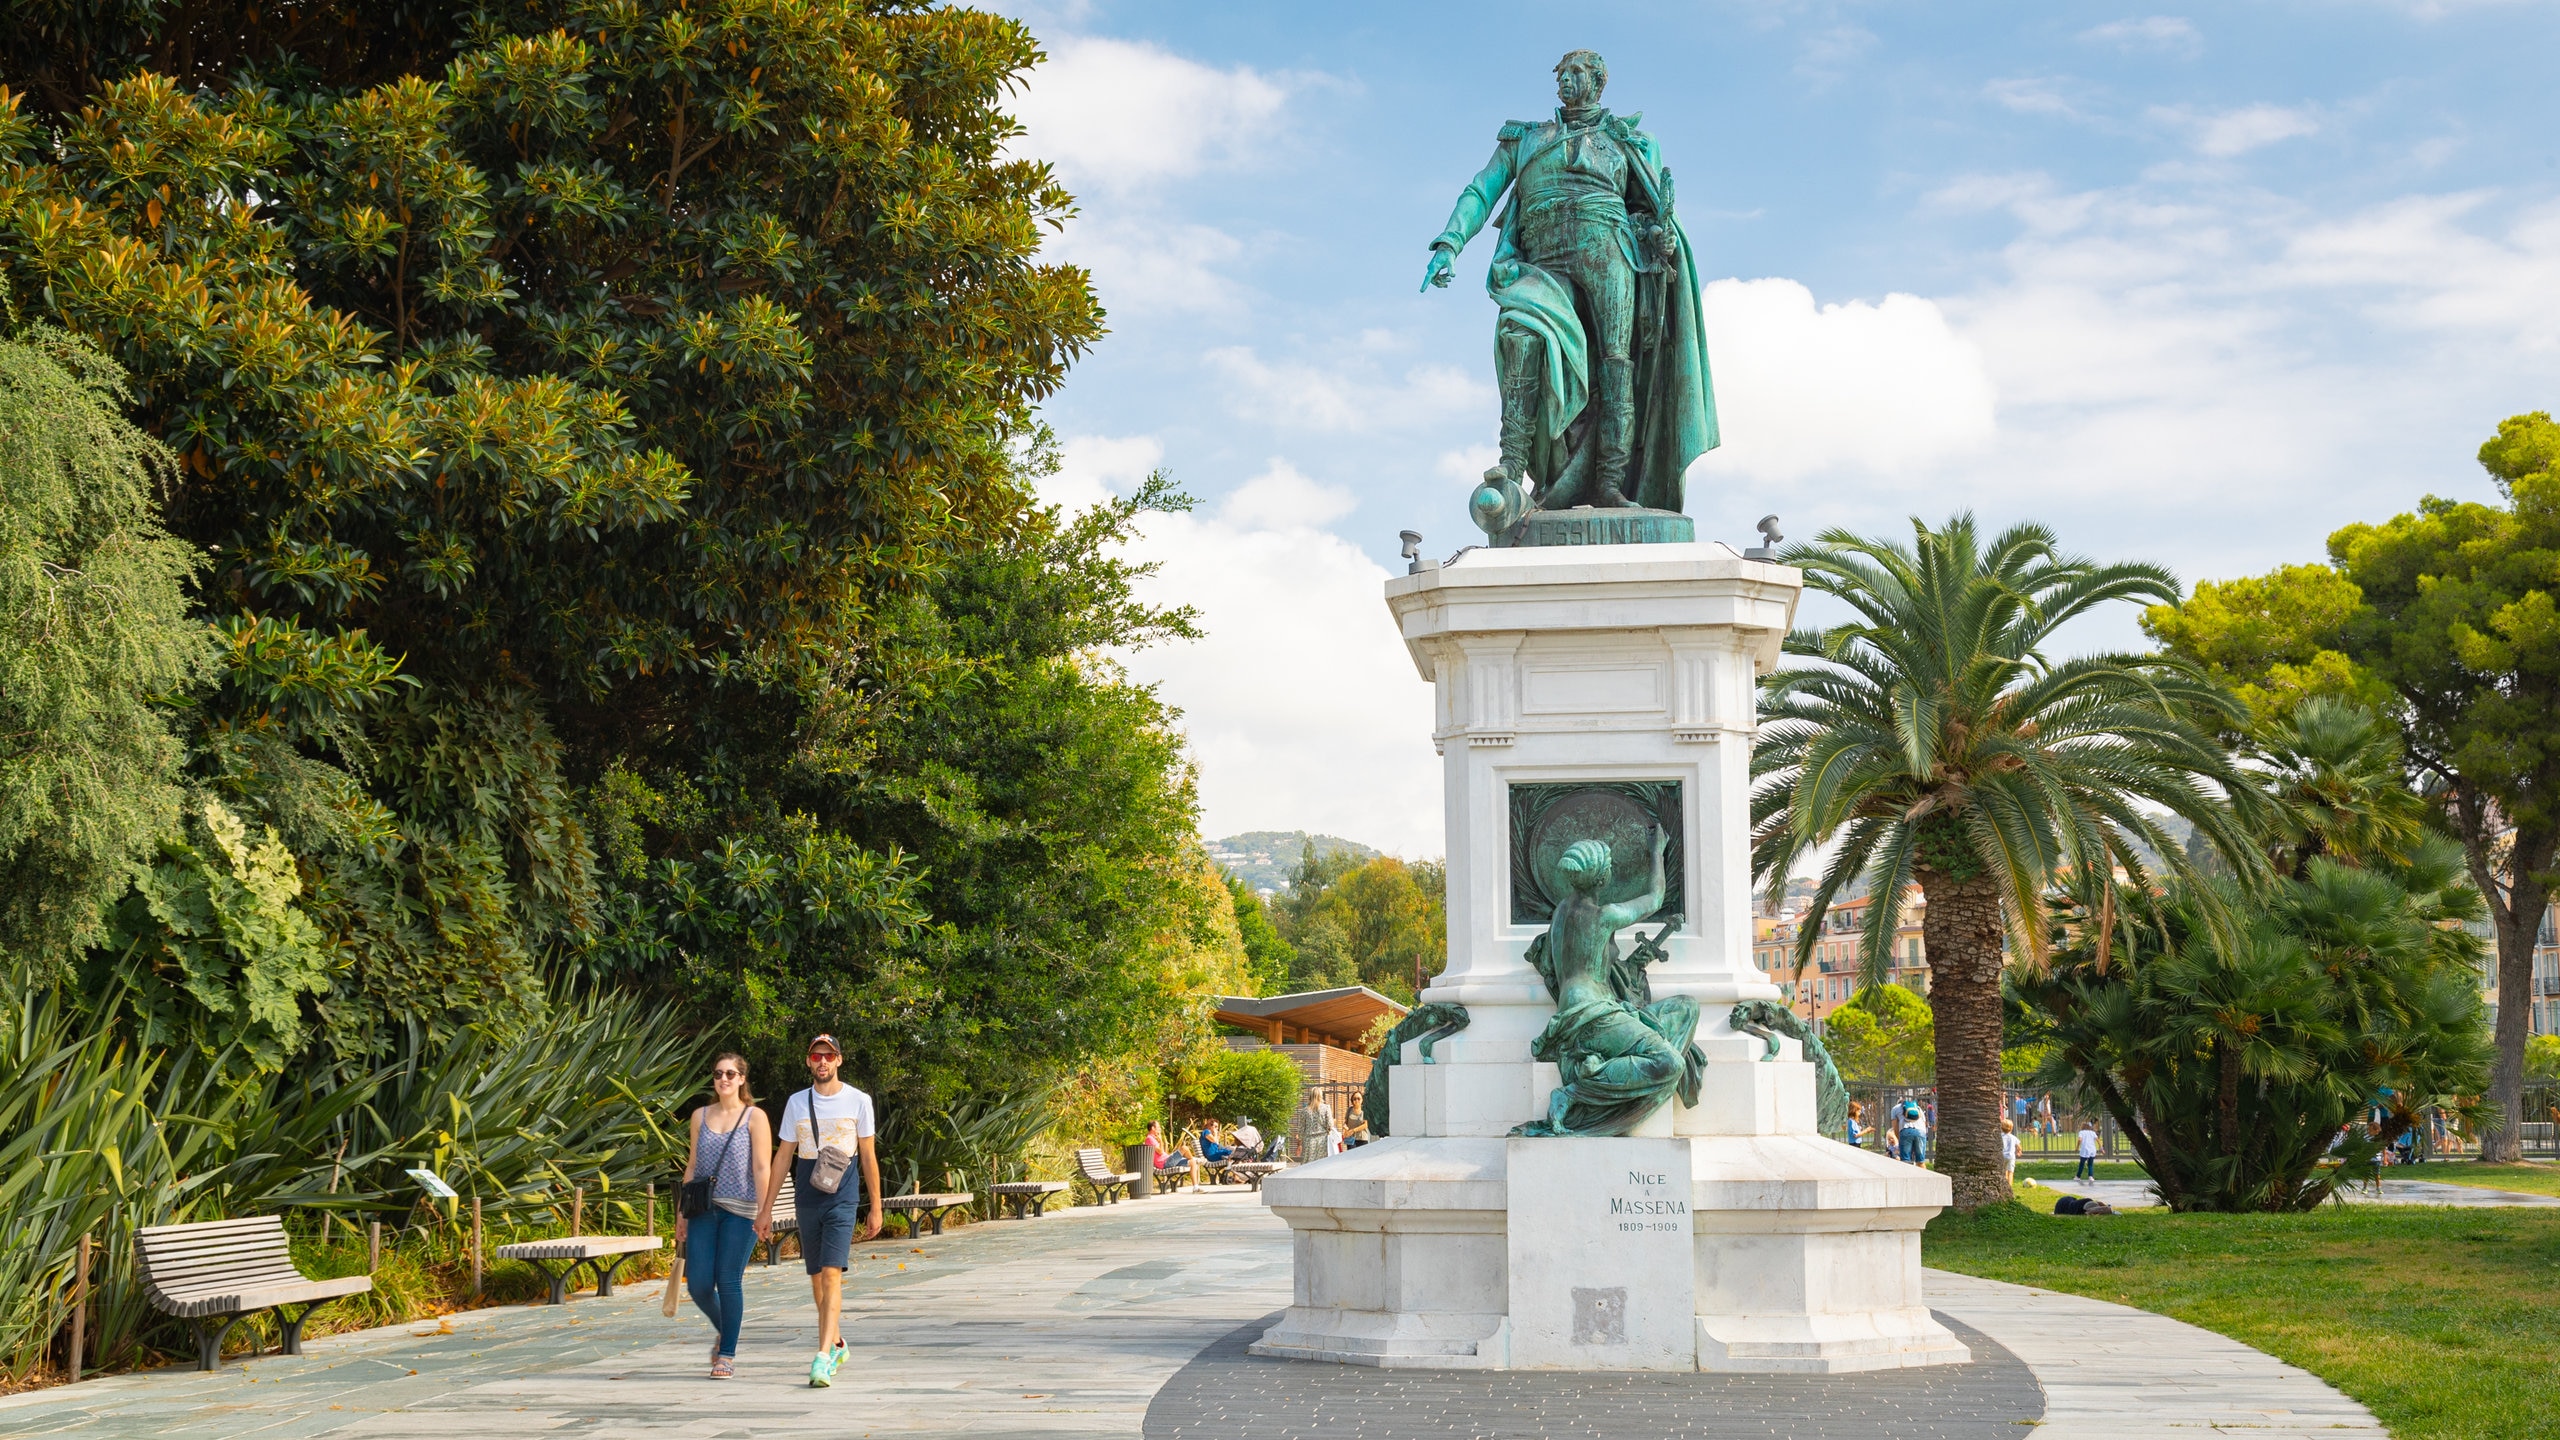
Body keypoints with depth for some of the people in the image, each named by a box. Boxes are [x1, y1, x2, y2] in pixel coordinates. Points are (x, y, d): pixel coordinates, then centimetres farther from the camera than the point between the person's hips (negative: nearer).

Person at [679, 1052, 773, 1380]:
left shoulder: (755, 1118, 1)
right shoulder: (701, 1116, 12)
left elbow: (762, 1168, -4)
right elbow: (692, 1166, 15)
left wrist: (763, 1212, -11)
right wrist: (682, 1212, 11)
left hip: (739, 1211, -4)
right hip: (704, 1209, 4)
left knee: (729, 1281, -5)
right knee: (698, 1283, -3)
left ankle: (727, 1355, 6)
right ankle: (724, 1331, 26)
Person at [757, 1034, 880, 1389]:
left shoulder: (858, 1101, 1)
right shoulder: (796, 1103, 7)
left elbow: (868, 1156, 6)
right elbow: (783, 1157, 10)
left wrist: (875, 1207, 5)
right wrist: (766, 1208, 7)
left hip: (843, 1199, -3)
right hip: (807, 1198, 3)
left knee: (831, 1274, -15)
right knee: (816, 1278, 11)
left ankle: (823, 1358, -21)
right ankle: (837, 1342, 32)